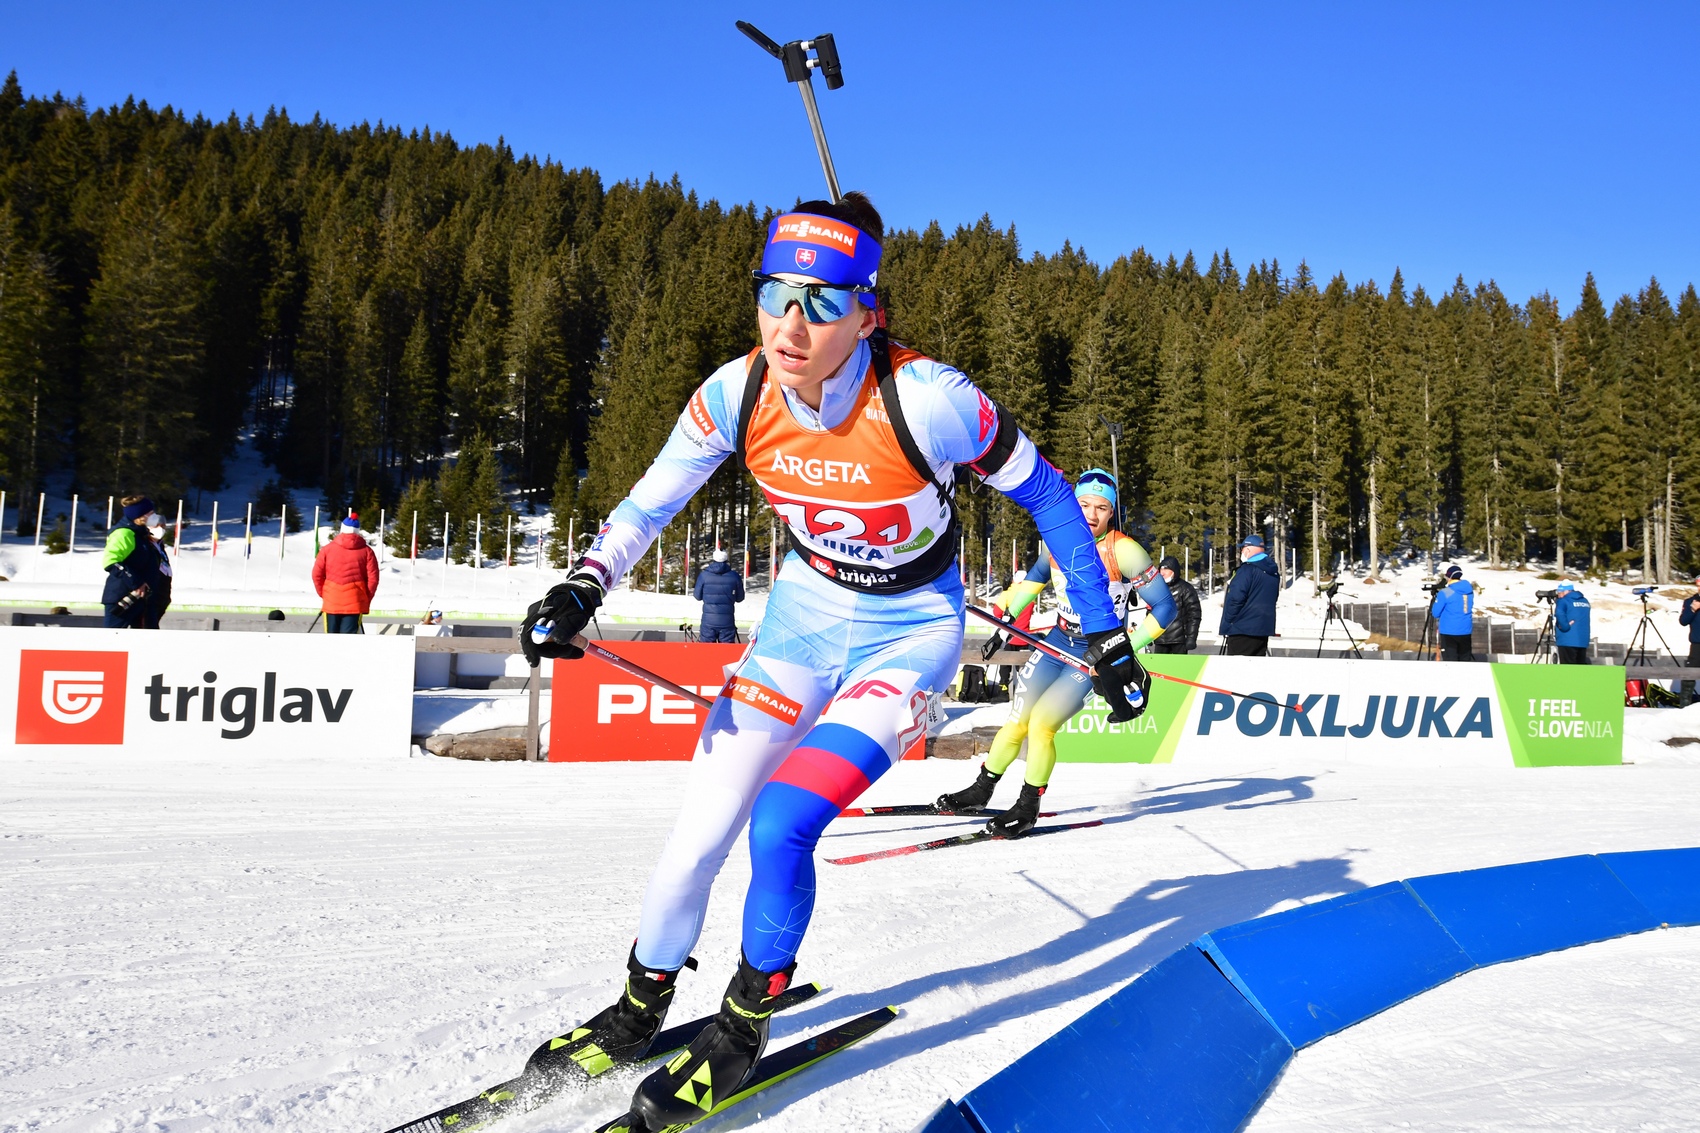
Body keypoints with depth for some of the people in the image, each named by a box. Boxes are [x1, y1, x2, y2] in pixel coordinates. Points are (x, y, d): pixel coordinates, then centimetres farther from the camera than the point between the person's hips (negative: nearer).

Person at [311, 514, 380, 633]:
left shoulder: (327, 549, 2)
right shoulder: (366, 551, 1)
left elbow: (317, 574, 2)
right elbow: (373, 578, -3)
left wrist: (323, 593, 16)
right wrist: (366, 600, 9)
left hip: (332, 601, 1)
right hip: (355, 602, -1)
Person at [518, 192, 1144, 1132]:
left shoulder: (926, 400, -29)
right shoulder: (737, 393, -17)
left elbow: (1042, 493, -14)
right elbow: (653, 499, -1)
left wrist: (1103, 631, -9)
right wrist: (582, 588, -17)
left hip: (912, 631, -4)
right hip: (806, 610, 4)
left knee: (783, 823, -21)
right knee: (700, 828, 0)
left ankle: (743, 1030, 5)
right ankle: (642, 1003, 27)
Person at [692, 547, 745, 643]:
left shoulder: (704, 575, -5)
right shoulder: (734, 576, -4)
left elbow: (698, 596, 4)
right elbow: (740, 598, 6)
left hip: (708, 620, 0)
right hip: (727, 621, 0)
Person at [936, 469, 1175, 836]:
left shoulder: (1124, 551, -20)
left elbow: (1164, 607, -14)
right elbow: (1035, 578, 17)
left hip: (1096, 653, -5)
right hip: (1058, 641, 5)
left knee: (1041, 723, -16)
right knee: (1017, 722, 5)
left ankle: (1028, 808, 2)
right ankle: (981, 789, 25)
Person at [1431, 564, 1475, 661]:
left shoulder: (1445, 593, -14)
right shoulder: (1470, 591, 5)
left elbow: (1436, 613, -8)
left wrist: (1436, 599, 10)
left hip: (1449, 632, -6)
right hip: (1466, 632, 6)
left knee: (1450, 660, -3)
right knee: (1465, 659, 14)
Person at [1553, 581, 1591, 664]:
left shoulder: (1563, 601, -8)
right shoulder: (1585, 601, 15)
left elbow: (1559, 614, -27)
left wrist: (1566, 627, -15)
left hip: (1567, 641, -7)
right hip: (1583, 641, 7)